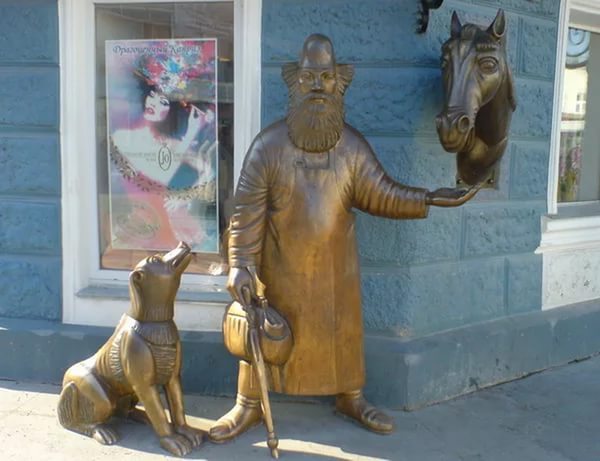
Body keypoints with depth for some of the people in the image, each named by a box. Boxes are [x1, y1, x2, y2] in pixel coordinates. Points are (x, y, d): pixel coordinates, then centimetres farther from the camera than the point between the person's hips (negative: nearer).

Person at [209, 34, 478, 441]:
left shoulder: (353, 145, -6)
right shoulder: (269, 145, -14)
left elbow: (380, 194, 1)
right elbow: (247, 211, -14)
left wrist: (429, 199, -9)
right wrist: (240, 264, -19)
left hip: (335, 262, 3)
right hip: (280, 264, -2)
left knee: (345, 329, 15)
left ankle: (351, 398, 37)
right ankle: (249, 406, 27)